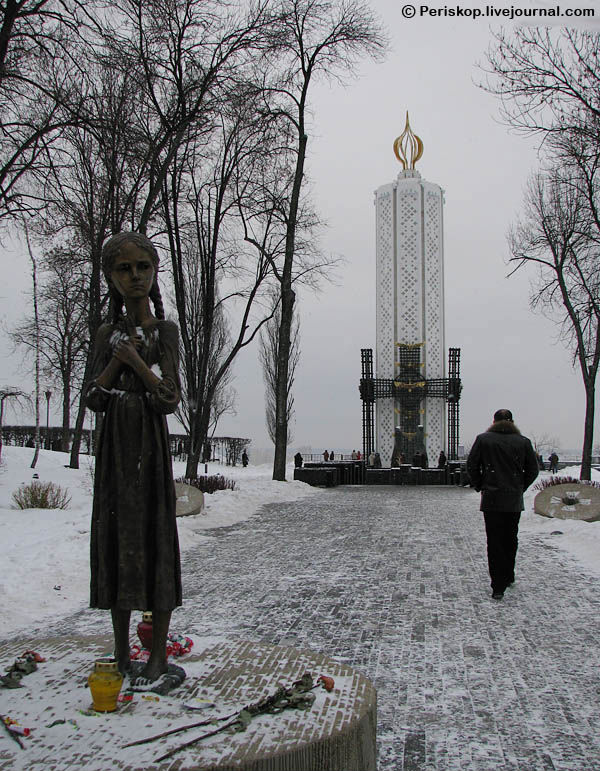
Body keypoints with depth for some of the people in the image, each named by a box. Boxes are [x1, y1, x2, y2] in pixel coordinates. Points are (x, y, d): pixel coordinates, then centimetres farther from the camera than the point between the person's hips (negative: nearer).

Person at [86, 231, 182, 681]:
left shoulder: (166, 331, 1)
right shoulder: (108, 335, 11)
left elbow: (171, 400, -8)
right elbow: (93, 399, 3)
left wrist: (136, 359, -11)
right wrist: (118, 360, -7)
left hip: (151, 446, -4)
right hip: (115, 447, 4)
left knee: (155, 539, -3)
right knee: (116, 540, 5)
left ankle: (159, 653, 7)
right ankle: (121, 652, 17)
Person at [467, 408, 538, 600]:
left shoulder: (483, 439, -2)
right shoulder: (523, 441, 2)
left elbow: (471, 465, -2)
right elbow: (533, 470, 4)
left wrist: (480, 487, 9)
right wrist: (520, 488, 14)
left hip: (492, 498, -2)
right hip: (515, 500, 2)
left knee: (495, 542, 0)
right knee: (511, 539, 18)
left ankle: (498, 587, -4)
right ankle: (508, 576, 32)